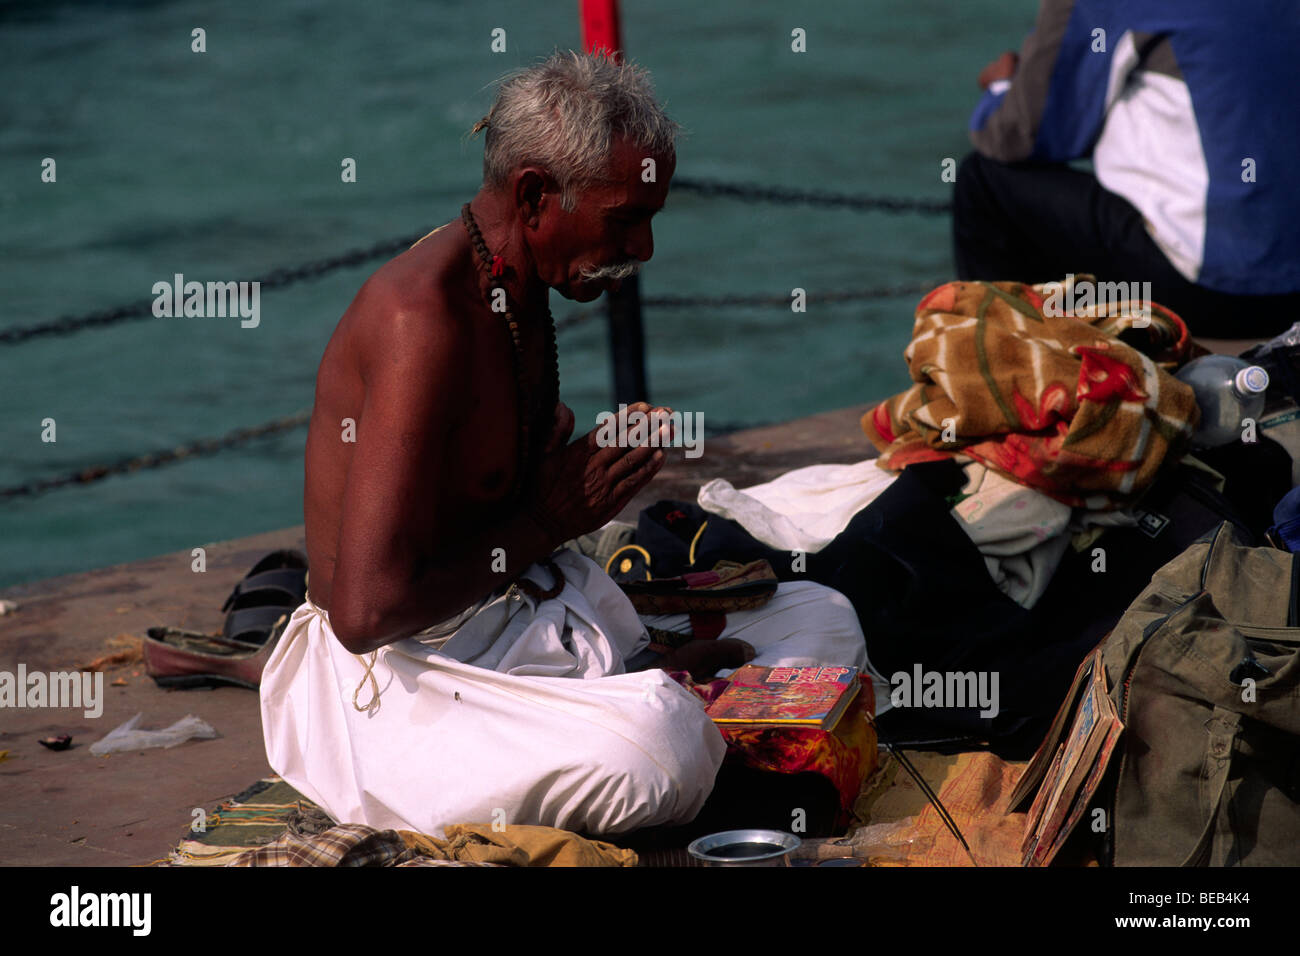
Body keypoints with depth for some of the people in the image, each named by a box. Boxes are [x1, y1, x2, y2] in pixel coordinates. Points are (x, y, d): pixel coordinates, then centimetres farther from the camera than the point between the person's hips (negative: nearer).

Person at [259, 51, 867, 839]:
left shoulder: (524, 289, 10)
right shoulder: (425, 319, -23)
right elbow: (366, 610, -28)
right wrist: (547, 524, -16)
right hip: (398, 679, -10)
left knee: (824, 621, 13)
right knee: (658, 745, -35)